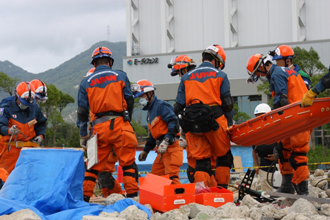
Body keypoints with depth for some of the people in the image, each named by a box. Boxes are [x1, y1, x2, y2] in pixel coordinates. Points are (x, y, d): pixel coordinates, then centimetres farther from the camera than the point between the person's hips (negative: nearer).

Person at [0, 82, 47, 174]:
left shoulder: (35, 109, 8)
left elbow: (41, 124, 24)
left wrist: (40, 135, 6)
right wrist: (9, 130, -40)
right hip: (11, 149, -3)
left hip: (29, 149, 3)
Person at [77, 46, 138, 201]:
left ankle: (85, 195, 9)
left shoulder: (86, 82, 11)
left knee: (96, 163, 10)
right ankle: (132, 193, -2)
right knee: (128, 161, 2)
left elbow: (82, 111, 7)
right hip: (119, 124, -2)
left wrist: (83, 135, 12)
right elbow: (130, 101, 8)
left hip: (99, 127, 2)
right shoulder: (120, 76, 7)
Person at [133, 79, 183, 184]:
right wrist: (145, 150, 28)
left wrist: (166, 141, -27)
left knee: (171, 175, -17)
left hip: (171, 147, -10)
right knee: (155, 175, 11)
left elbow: (174, 122, -20)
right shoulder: (150, 111, 23)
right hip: (162, 149, 10)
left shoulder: (161, 106, -8)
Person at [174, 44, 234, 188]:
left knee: (201, 159, 6)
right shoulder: (220, 75, 9)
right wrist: (229, 125, 12)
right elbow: (227, 103, 4)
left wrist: (183, 121, 18)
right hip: (214, 121, -3)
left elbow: (178, 106, 11)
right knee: (223, 156, 11)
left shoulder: (186, 77, 17)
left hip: (193, 123, 3)